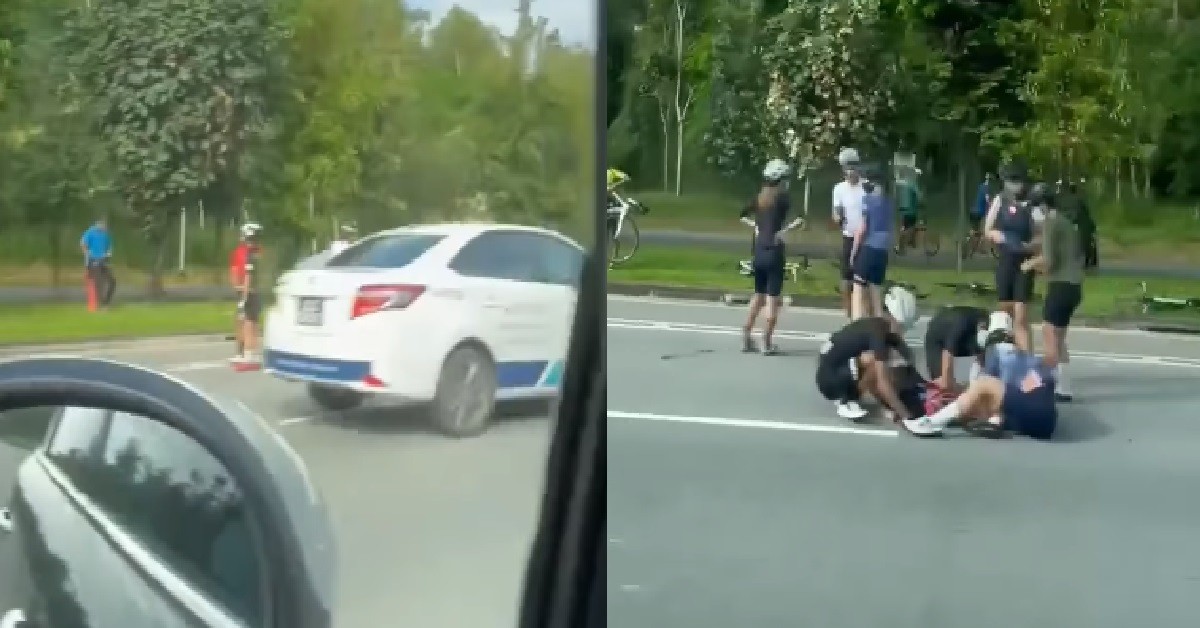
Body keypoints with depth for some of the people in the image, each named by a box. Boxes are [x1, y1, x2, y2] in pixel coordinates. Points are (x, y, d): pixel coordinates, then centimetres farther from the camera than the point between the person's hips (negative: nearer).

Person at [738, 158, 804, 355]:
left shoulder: (760, 197, 8)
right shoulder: (782, 197, -9)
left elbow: (744, 215, 21)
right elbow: (801, 218, -19)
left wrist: (755, 226, 11)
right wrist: (784, 231, -11)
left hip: (758, 251, 6)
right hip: (774, 251, -6)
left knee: (758, 295, 17)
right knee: (772, 298, -1)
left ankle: (746, 337, 16)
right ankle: (766, 343, -2)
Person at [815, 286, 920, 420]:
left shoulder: (889, 329, 2)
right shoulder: (877, 330, -24)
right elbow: (883, 383, -30)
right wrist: (905, 415, -31)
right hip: (829, 379, -9)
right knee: (874, 360, -28)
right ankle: (845, 401, -12)